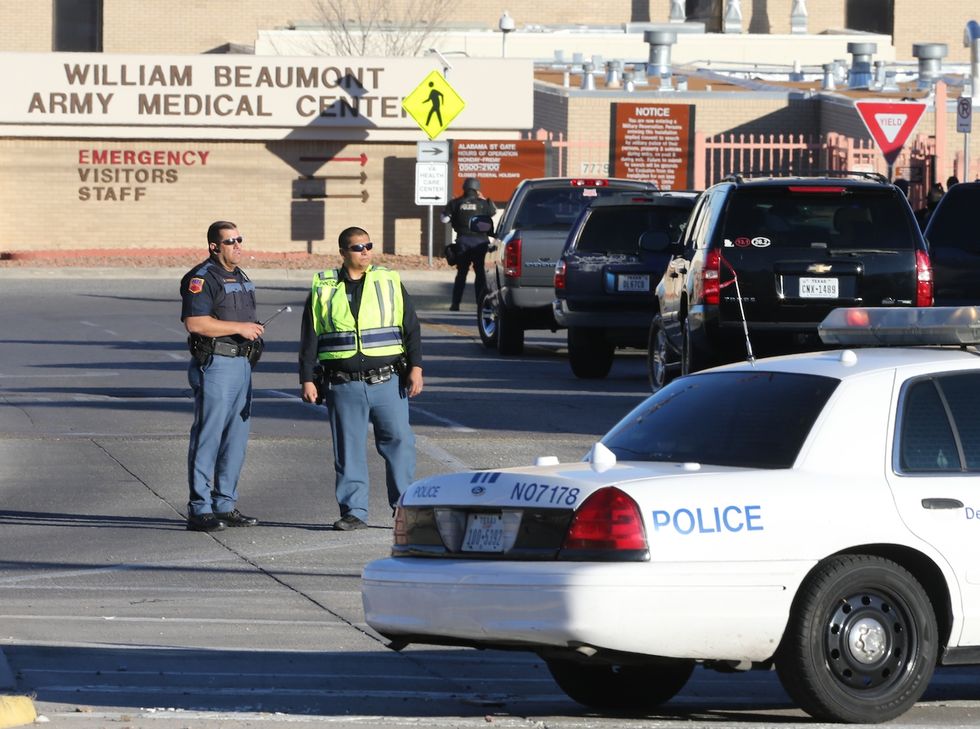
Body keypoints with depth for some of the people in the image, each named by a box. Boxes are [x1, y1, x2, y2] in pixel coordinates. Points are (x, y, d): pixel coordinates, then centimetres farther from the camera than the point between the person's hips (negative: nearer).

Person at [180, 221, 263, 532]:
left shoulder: (240, 278, 18)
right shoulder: (201, 278, -11)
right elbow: (195, 322, -22)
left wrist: (253, 329, 12)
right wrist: (240, 328, -19)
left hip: (242, 364, 9)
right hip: (214, 364, -9)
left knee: (236, 439, 11)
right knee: (208, 437, -7)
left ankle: (225, 505, 18)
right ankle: (199, 510, -5)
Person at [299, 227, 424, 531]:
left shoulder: (390, 282, 7)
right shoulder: (323, 289, 7)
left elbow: (411, 328, 8)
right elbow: (309, 338, 9)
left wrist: (415, 368, -2)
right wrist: (307, 379, 3)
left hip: (388, 381, 0)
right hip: (343, 385, 0)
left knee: (398, 440, -4)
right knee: (349, 449, 1)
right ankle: (354, 512, 7)